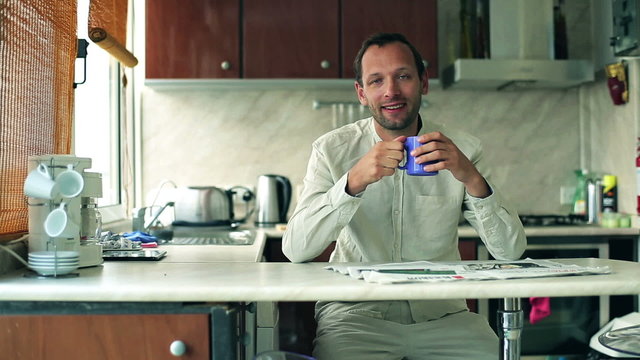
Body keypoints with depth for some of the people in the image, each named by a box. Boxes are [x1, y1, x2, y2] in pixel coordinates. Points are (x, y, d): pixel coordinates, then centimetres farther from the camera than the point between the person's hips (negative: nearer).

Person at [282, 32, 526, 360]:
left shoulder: (461, 149, -1)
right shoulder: (333, 149, -3)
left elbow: (511, 252, -7)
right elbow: (295, 249, -15)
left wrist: (472, 179, -24)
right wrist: (354, 181, -28)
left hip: (441, 316, 2)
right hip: (356, 312, -1)